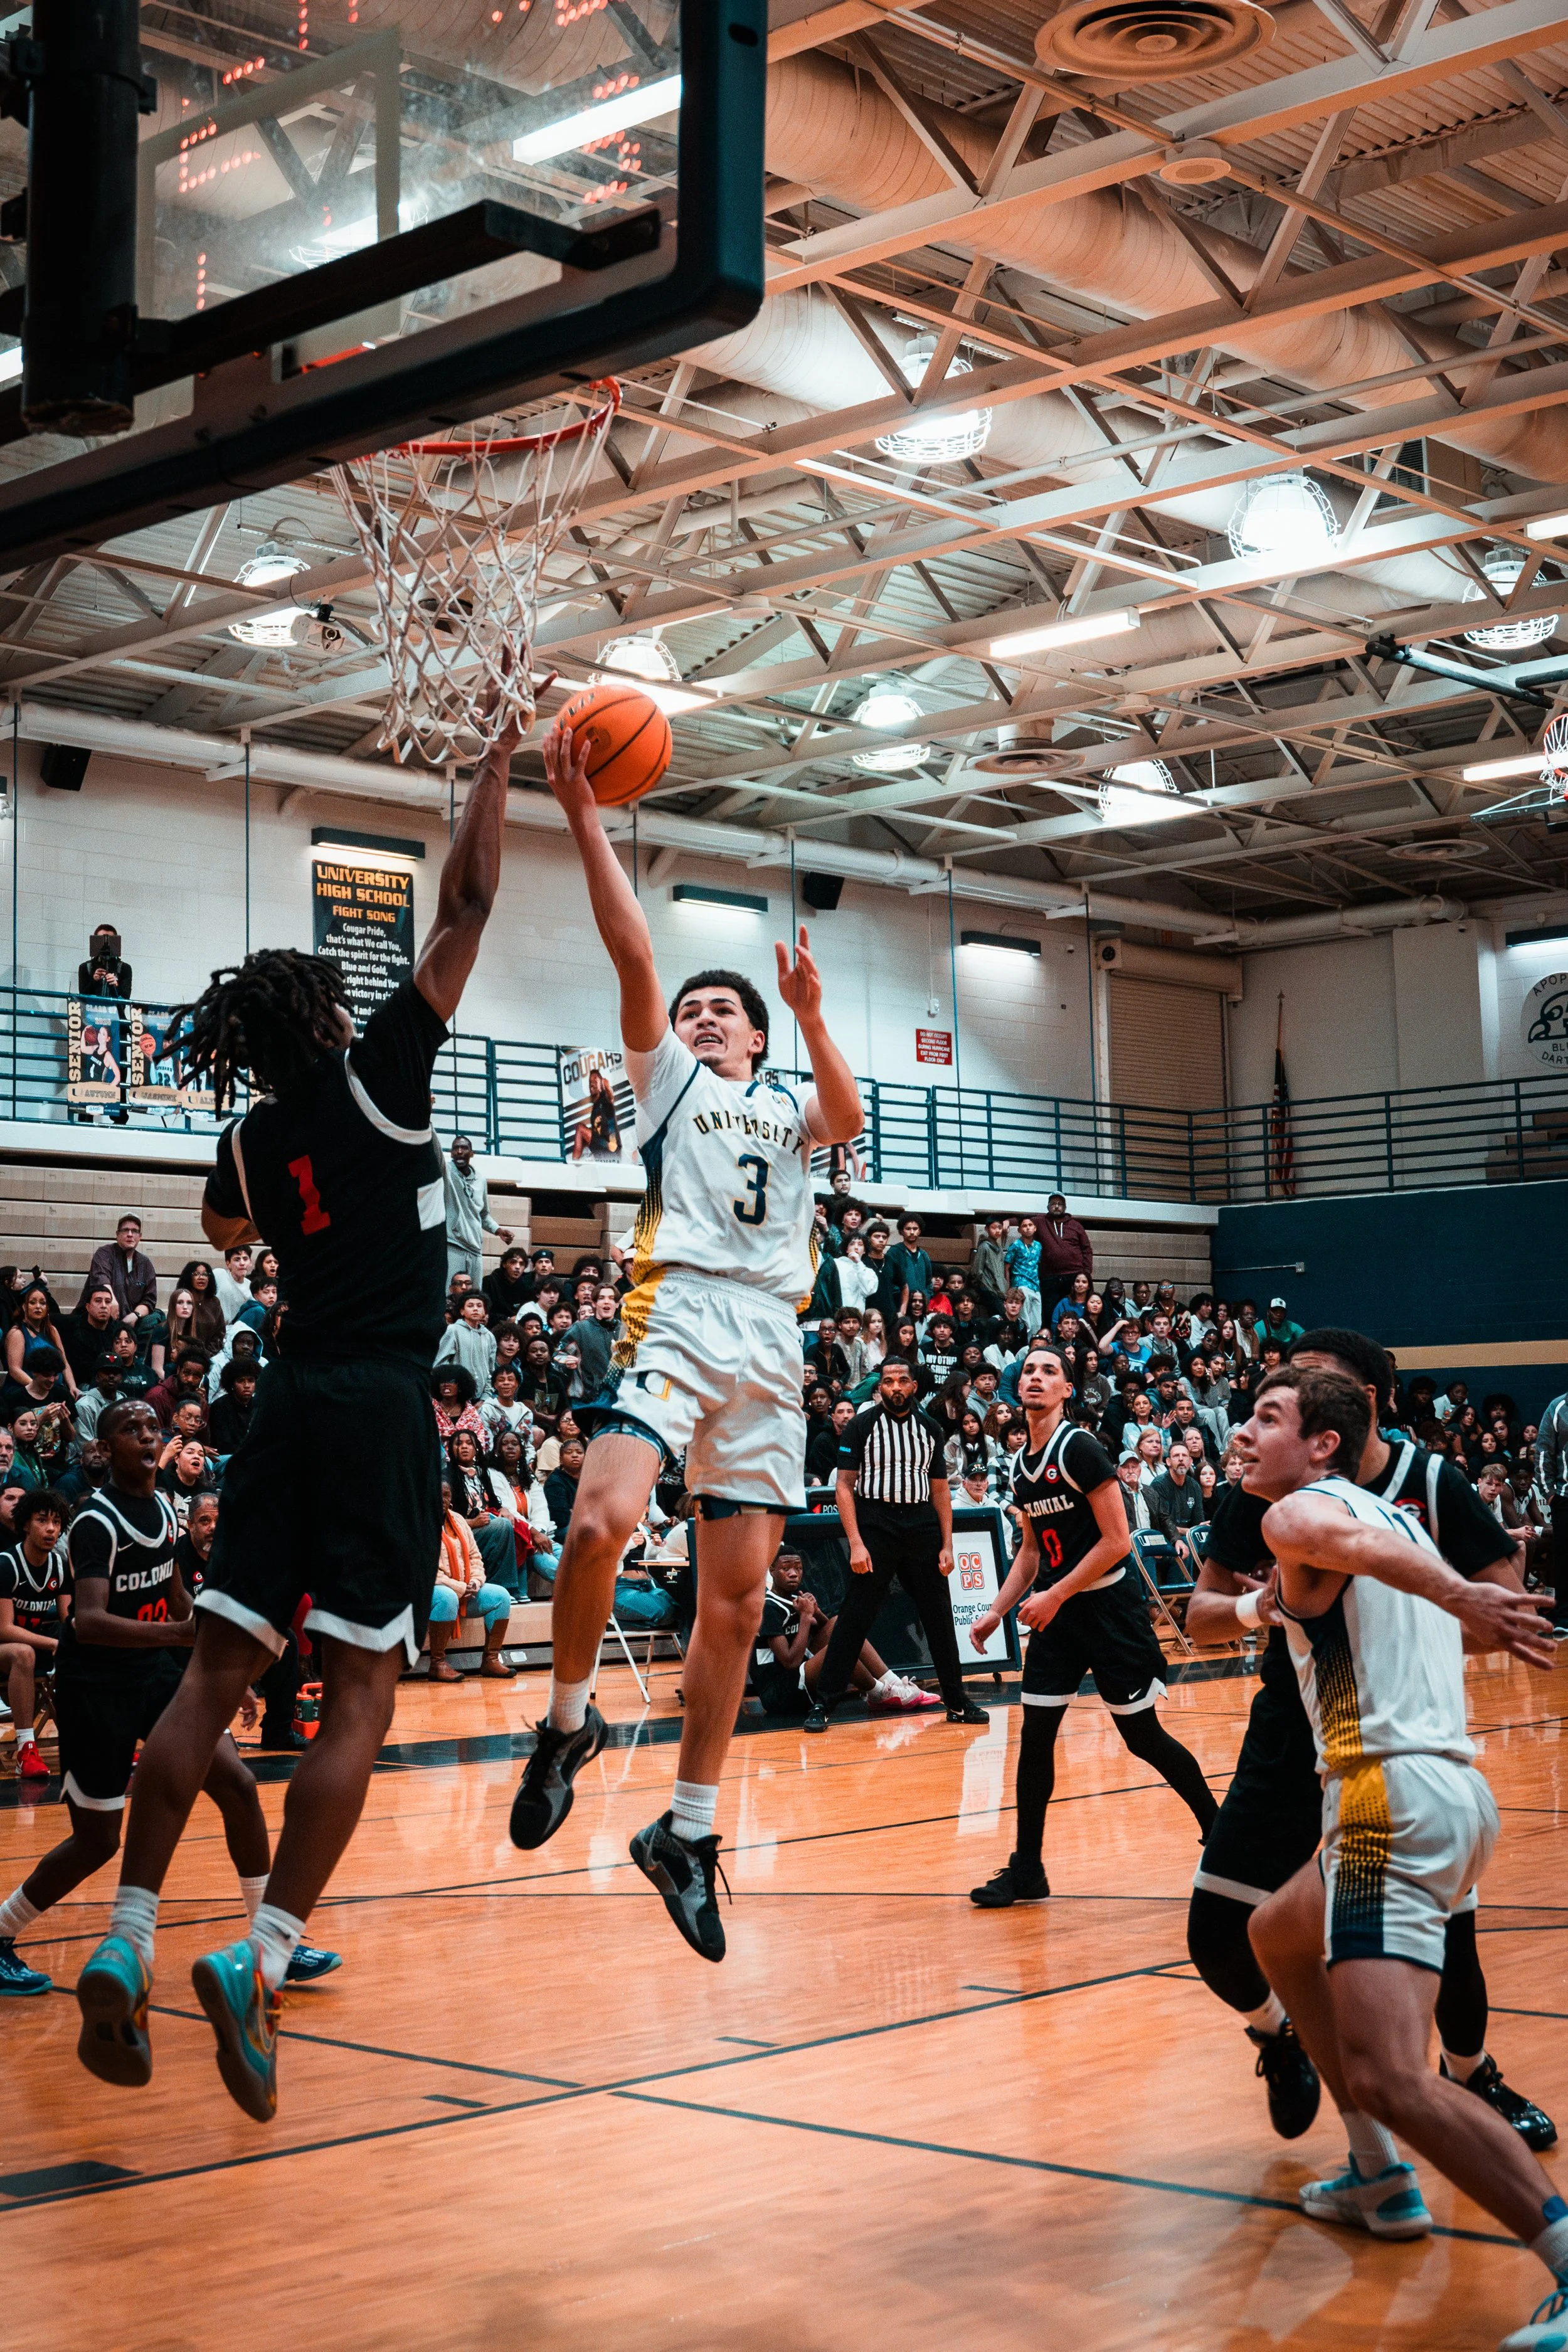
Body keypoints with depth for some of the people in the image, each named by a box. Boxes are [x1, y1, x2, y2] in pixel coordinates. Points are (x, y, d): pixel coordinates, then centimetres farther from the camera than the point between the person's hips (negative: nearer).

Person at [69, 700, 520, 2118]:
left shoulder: (252, 1139, 11)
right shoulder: (375, 1078, -3)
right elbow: (468, 904, 1)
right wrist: (496, 766, 10)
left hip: (294, 1402, 5)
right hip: (384, 1403, -5)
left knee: (218, 1672, 6)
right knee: (361, 1692, -5)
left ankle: (129, 1937, 2)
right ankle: (264, 1954, -14)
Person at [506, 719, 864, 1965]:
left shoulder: (790, 1105, 23)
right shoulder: (668, 1075, 18)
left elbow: (849, 1118, -2)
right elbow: (634, 953, 4)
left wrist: (813, 1018, -18)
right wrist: (586, 819, -5)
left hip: (770, 1348, 3)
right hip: (675, 1321, -3)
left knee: (737, 1594, 3)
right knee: (602, 1521, -27)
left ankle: (689, 1831, 12)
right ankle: (569, 1723, -3)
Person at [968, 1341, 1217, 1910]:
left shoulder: (1080, 1448, -15)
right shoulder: (1022, 1464, 8)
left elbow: (1116, 1541, -18)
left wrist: (1055, 1595, -16)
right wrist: (997, 1611, 12)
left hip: (1108, 1604, -7)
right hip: (1057, 1611, 7)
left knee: (1142, 1736, 0)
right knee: (1034, 1735, 2)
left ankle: (1218, 1828, 20)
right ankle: (1027, 1868, 9)